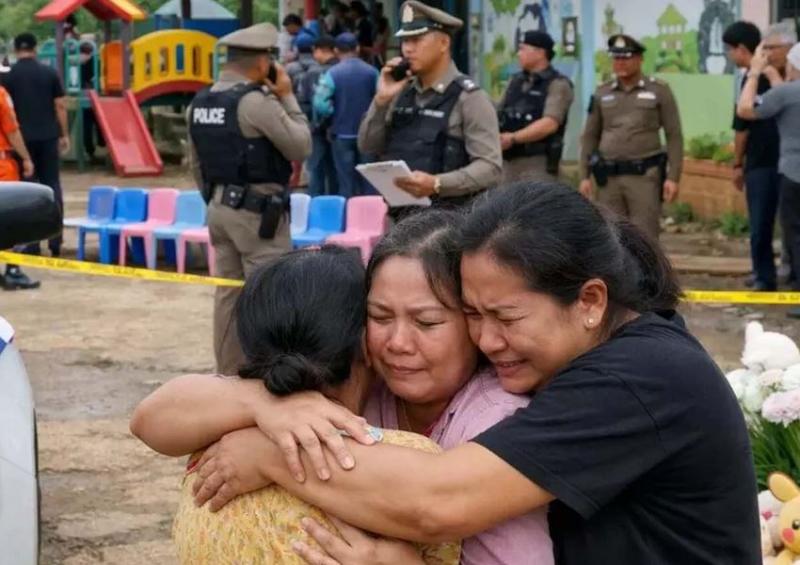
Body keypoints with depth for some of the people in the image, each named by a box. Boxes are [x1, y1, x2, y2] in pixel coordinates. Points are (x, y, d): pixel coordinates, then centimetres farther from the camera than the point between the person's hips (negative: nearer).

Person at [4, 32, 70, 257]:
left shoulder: (8, 77, -3)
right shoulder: (49, 73, 2)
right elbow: (60, 106, 2)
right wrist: (64, 134, 9)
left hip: (23, 138, -2)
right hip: (48, 137, 2)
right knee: (52, 186, 8)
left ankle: (32, 243, 0)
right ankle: (55, 241, 5)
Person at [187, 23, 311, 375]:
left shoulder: (201, 102, 8)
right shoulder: (256, 101, -18)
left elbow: (196, 164, 15)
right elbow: (301, 147, -11)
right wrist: (287, 97, -3)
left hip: (220, 208, 8)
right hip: (258, 212, -8)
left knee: (228, 295, 12)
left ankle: (228, 373, 17)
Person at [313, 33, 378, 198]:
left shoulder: (332, 73, -9)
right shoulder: (372, 72, -4)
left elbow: (320, 105, -19)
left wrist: (333, 117, -1)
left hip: (342, 135, -2)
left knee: (347, 182, 3)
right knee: (367, 180, 9)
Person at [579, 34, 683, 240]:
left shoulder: (659, 90, -1)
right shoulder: (602, 93, 8)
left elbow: (674, 136, -2)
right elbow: (590, 137, 11)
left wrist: (673, 177, -10)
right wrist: (584, 176, 3)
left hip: (645, 176, -3)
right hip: (609, 178, 3)